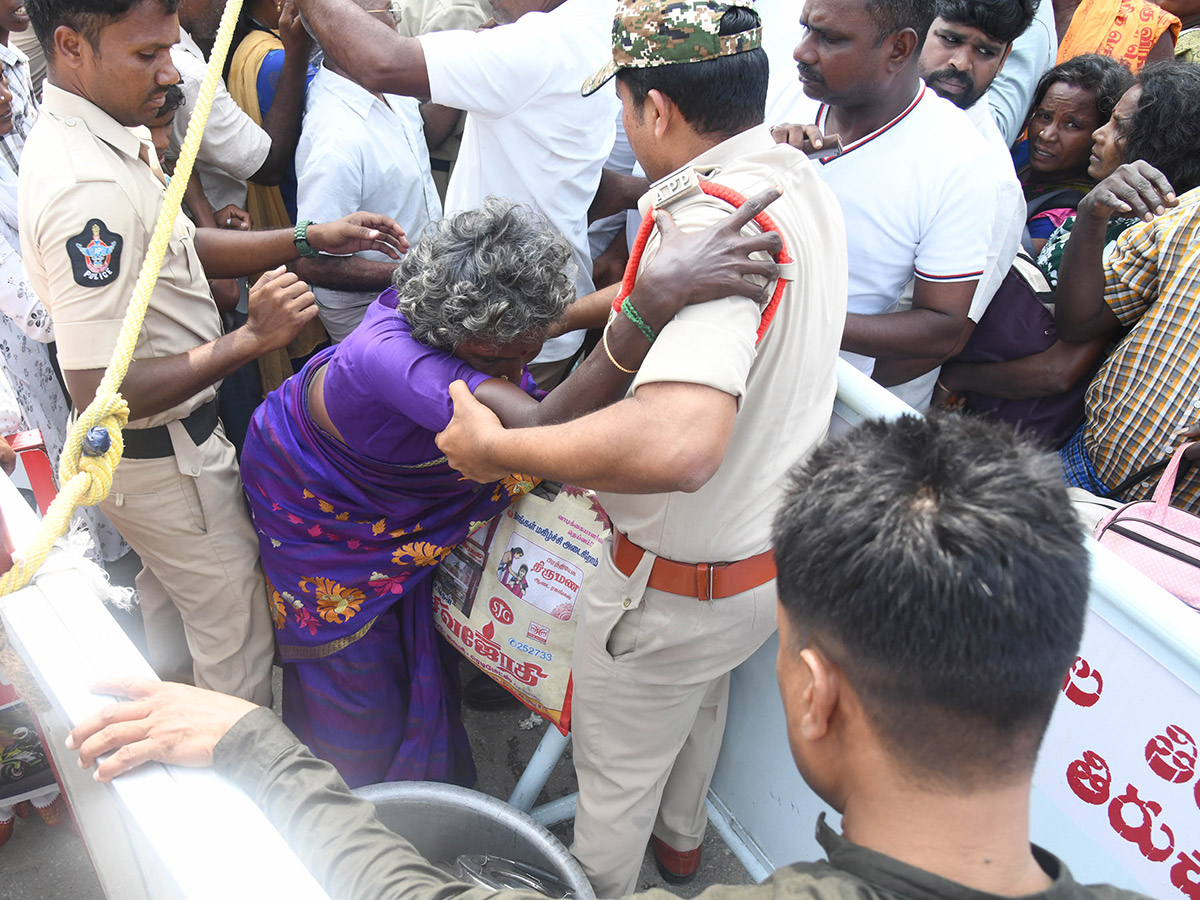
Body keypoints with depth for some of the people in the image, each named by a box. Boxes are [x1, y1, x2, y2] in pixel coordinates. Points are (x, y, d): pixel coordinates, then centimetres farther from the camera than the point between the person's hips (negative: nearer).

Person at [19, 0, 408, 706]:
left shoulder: (108, 136, 0)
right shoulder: (89, 190, -32)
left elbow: (180, 247, 12)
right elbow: (100, 393, -33)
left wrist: (313, 239, 3)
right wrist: (253, 338, -33)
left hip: (151, 442, 11)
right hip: (163, 456, -11)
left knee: (169, 596, 29)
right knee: (237, 635, 8)